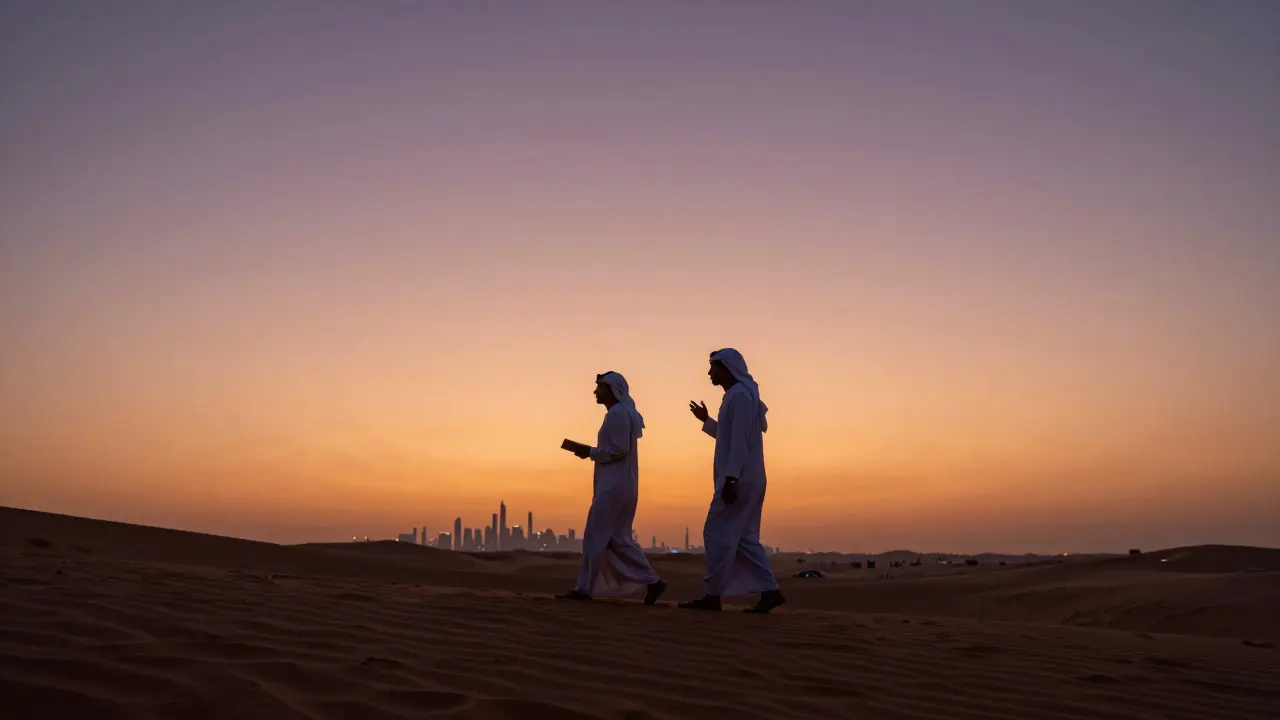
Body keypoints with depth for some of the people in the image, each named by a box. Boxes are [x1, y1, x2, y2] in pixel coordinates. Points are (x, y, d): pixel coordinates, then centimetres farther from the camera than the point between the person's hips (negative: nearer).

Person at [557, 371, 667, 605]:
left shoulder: (618, 413, -13)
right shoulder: (621, 413, 19)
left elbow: (619, 450, -19)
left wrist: (590, 452, -11)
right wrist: (592, 452, 12)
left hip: (614, 486, -10)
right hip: (617, 485, 10)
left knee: (595, 535, -4)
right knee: (617, 538, 9)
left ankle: (584, 588, 2)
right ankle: (652, 581, 6)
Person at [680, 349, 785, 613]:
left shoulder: (739, 395, -12)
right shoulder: (740, 395, 19)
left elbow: (739, 440, -20)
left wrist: (730, 479, -24)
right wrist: (706, 420, 26)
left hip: (739, 478, -10)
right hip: (746, 480, 10)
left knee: (717, 533, -7)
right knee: (743, 537, 9)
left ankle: (712, 595, -4)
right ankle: (769, 590, 5)